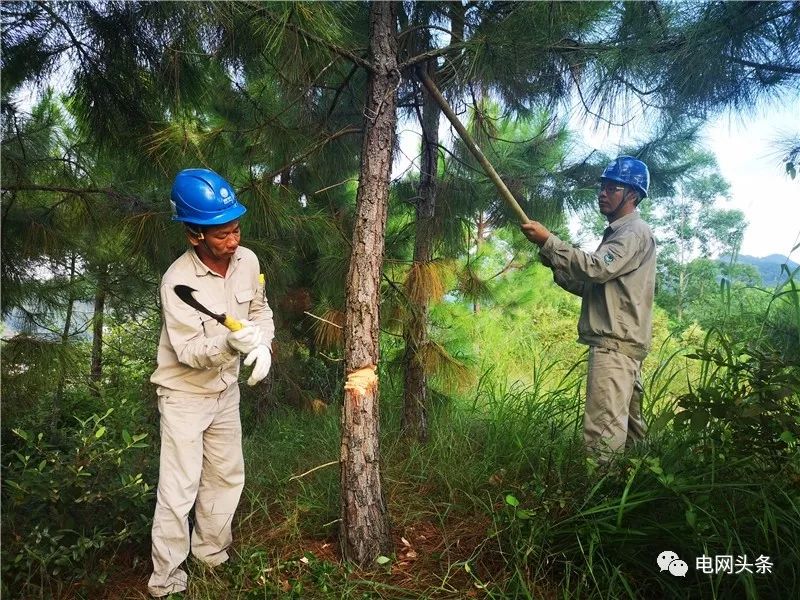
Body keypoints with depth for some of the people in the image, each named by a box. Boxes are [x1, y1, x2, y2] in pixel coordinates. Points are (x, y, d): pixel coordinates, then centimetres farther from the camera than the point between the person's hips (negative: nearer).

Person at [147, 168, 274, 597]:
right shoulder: (178, 281, -26)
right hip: (184, 395, -6)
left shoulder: (247, 260, -10)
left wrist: (262, 344, -13)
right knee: (178, 492, 0)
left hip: (226, 389, 6)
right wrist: (230, 341, -45)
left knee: (227, 478, 18)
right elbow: (189, 351, -26)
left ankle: (212, 557, 40)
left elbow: (260, 309, 6)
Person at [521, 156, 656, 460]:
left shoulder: (635, 233, -6)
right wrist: (555, 263, 6)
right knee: (629, 424, 16)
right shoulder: (615, 233, 24)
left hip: (616, 343, -10)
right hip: (618, 343, 10)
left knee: (603, 432, -15)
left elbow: (598, 268, -23)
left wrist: (548, 241, -22)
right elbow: (590, 285, 21)